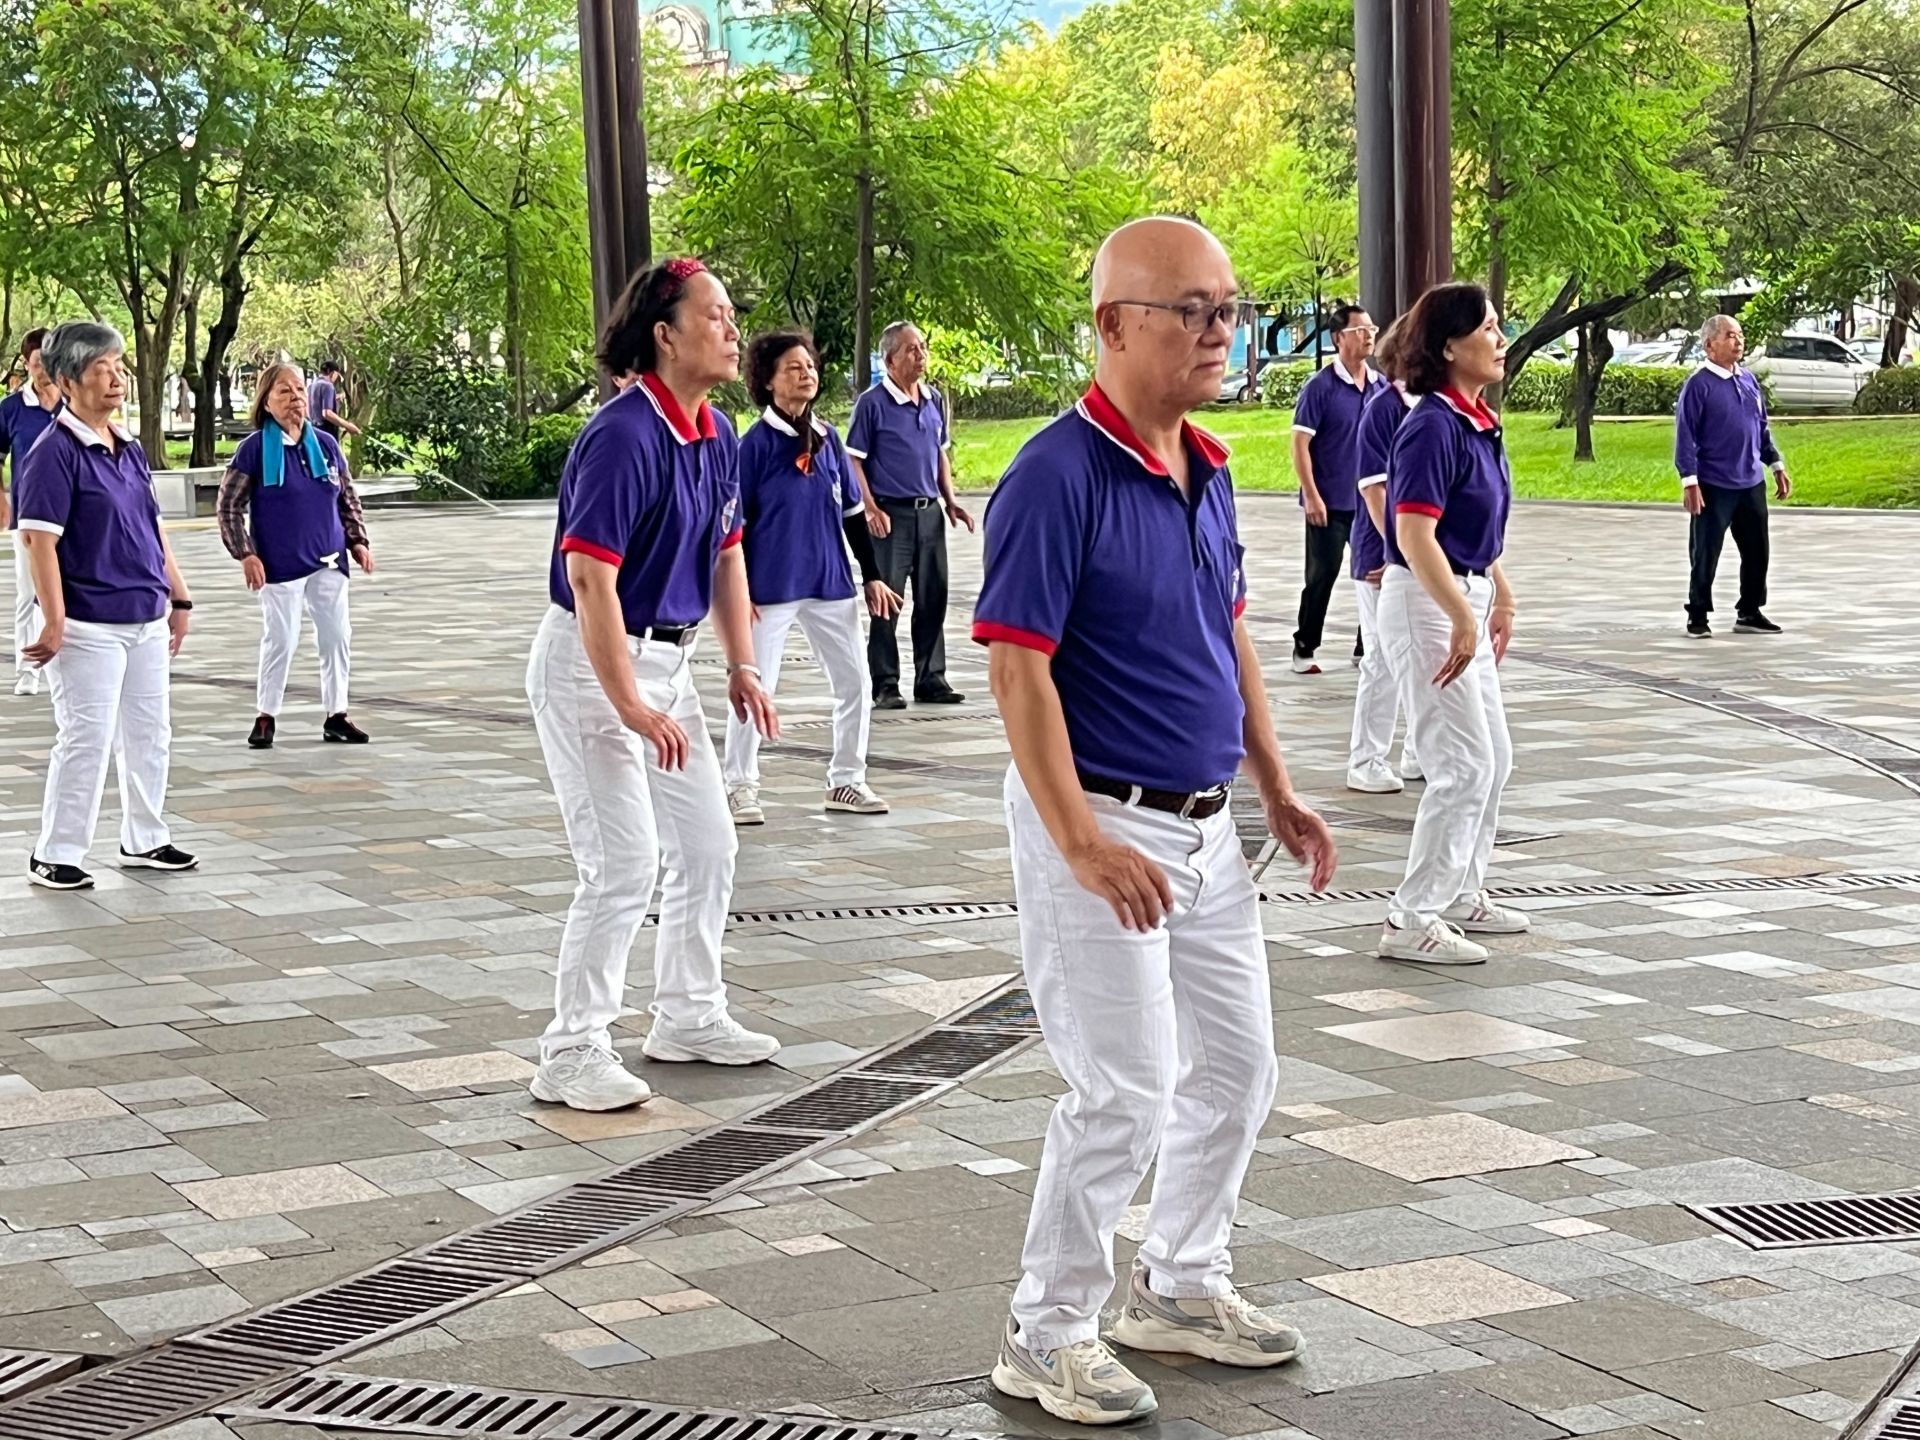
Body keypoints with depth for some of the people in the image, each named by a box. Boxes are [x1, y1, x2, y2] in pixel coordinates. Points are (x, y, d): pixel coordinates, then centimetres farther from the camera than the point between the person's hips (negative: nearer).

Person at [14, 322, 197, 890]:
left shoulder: (130, 449, 11)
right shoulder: (55, 453, -13)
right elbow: (40, 541, -17)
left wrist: (179, 598, 19)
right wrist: (54, 623, -20)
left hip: (147, 619, 8)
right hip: (90, 626, -8)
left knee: (149, 735, 14)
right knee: (86, 739, -5)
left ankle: (144, 839, 28)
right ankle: (54, 855, 6)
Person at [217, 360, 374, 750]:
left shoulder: (326, 444, 6)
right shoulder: (254, 449, -6)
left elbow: (348, 499, 15)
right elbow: (230, 505, -4)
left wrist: (359, 541, 7)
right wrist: (245, 554, -11)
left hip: (328, 562, 4)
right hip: (281, 565, -4)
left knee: (337, 637, 5)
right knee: (281, 640, 0)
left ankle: (336, 715, 16)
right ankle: (267, 716, 15)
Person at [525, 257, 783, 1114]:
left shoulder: (716, 435, 5)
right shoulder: (624, 435, -22)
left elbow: (727, 554, 17)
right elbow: (590, 577, -26)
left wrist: (742, 668, 11)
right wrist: (630, 706, -27)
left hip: (667, 659, 9)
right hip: (591, 665, -9)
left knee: (707, 846, 15)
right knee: (625, 865, -10)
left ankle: (687, 1016, 31)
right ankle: (572, 1054, 0)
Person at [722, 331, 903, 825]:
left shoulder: (828, 438, 7)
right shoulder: (756, 443, -8)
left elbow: (852, 512, 13)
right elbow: (734, 524, -7)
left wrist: (872, 575, 12)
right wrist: (738, 591, -11)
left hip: (831, 585, 6)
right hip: (772, 588, -5)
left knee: (854, 681, 8)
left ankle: (846, 780, 21)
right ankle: (740, 786, 13)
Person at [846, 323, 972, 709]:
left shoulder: (934, 400, 11)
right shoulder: (872, 403, -8)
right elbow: (854, 460, -7)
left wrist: (950, 502, 12)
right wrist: (871, 509, -16)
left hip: (930, 512, 6)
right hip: (892, 514, -6)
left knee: (933, 598, 9)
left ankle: (931, 680, 18)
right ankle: (885, 686, 4)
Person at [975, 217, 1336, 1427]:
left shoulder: (1208, 473, 8)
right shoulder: (1060, 475, -18)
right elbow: (1017, 668, -21)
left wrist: (1278, 792, 15)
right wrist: (1081, 844, -25)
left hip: (1205, 827, 9)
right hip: (1103, 826, -8)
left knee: (1239, 1067, 16)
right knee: (1126, 1092, -5)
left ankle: (1180, 1288, 34)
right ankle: (1048, 1335, 11)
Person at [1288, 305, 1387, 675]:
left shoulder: (1381, 386, 7)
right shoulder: (1321, 387, -9)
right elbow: (1301, 443, -11)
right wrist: (1312, 496, -15)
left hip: (1371, 501, 5)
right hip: (1330, 503, -5)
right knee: (1323, 574, 0)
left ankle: (1367, 648, 17)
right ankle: (1304, 649, 12)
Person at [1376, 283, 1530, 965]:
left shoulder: (1479, 422, 9)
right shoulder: (1433, 426, -19)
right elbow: (1415, 536, -25)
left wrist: (1500, 596, 24)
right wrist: (1462, 619, -27)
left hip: (1464, 598, 10)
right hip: (1425, 603, -10)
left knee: (1493, 758, 17)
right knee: (1464, 766, -8)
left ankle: (1460, 894, 30)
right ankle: (1411, 920, -3)